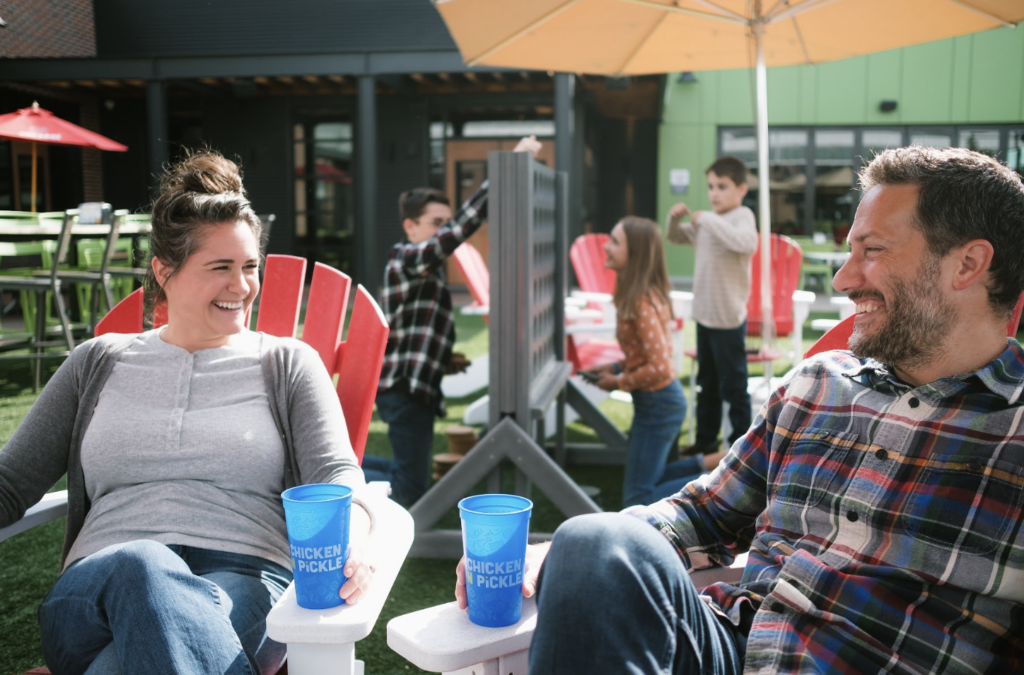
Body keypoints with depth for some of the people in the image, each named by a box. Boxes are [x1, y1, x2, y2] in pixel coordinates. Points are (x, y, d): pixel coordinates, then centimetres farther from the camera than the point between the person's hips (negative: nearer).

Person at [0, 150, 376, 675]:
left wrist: (350, 543, -22)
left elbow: (336, 473, 3)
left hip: (245, 578, -2)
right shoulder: (98, 363, 21)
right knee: (139, 567, -37)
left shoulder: (288, 365, 16)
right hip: (95, 585, 2)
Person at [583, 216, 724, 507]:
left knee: (638, 502, 1)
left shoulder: (642, 303, -25)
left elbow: (659, 368, -26)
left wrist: (619, 382, -12)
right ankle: (717, 462, 18)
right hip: (660, 400, 10)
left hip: (658, 403, -10)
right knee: (649, 481, 24)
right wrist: (616, 367, 6)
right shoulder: (639, 295, 4)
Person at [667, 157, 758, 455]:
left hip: (728, 319, -8)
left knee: (733, 386, 2)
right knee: (706, 384, 19)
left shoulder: (742, 216, -14)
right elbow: (676, 237, 23)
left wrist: (709, 220, -32)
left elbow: (747, 243, -35)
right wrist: (675, 218, 1)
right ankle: (706, 439, 32)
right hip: (704, 315, 8)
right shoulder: (706, 221, 10)